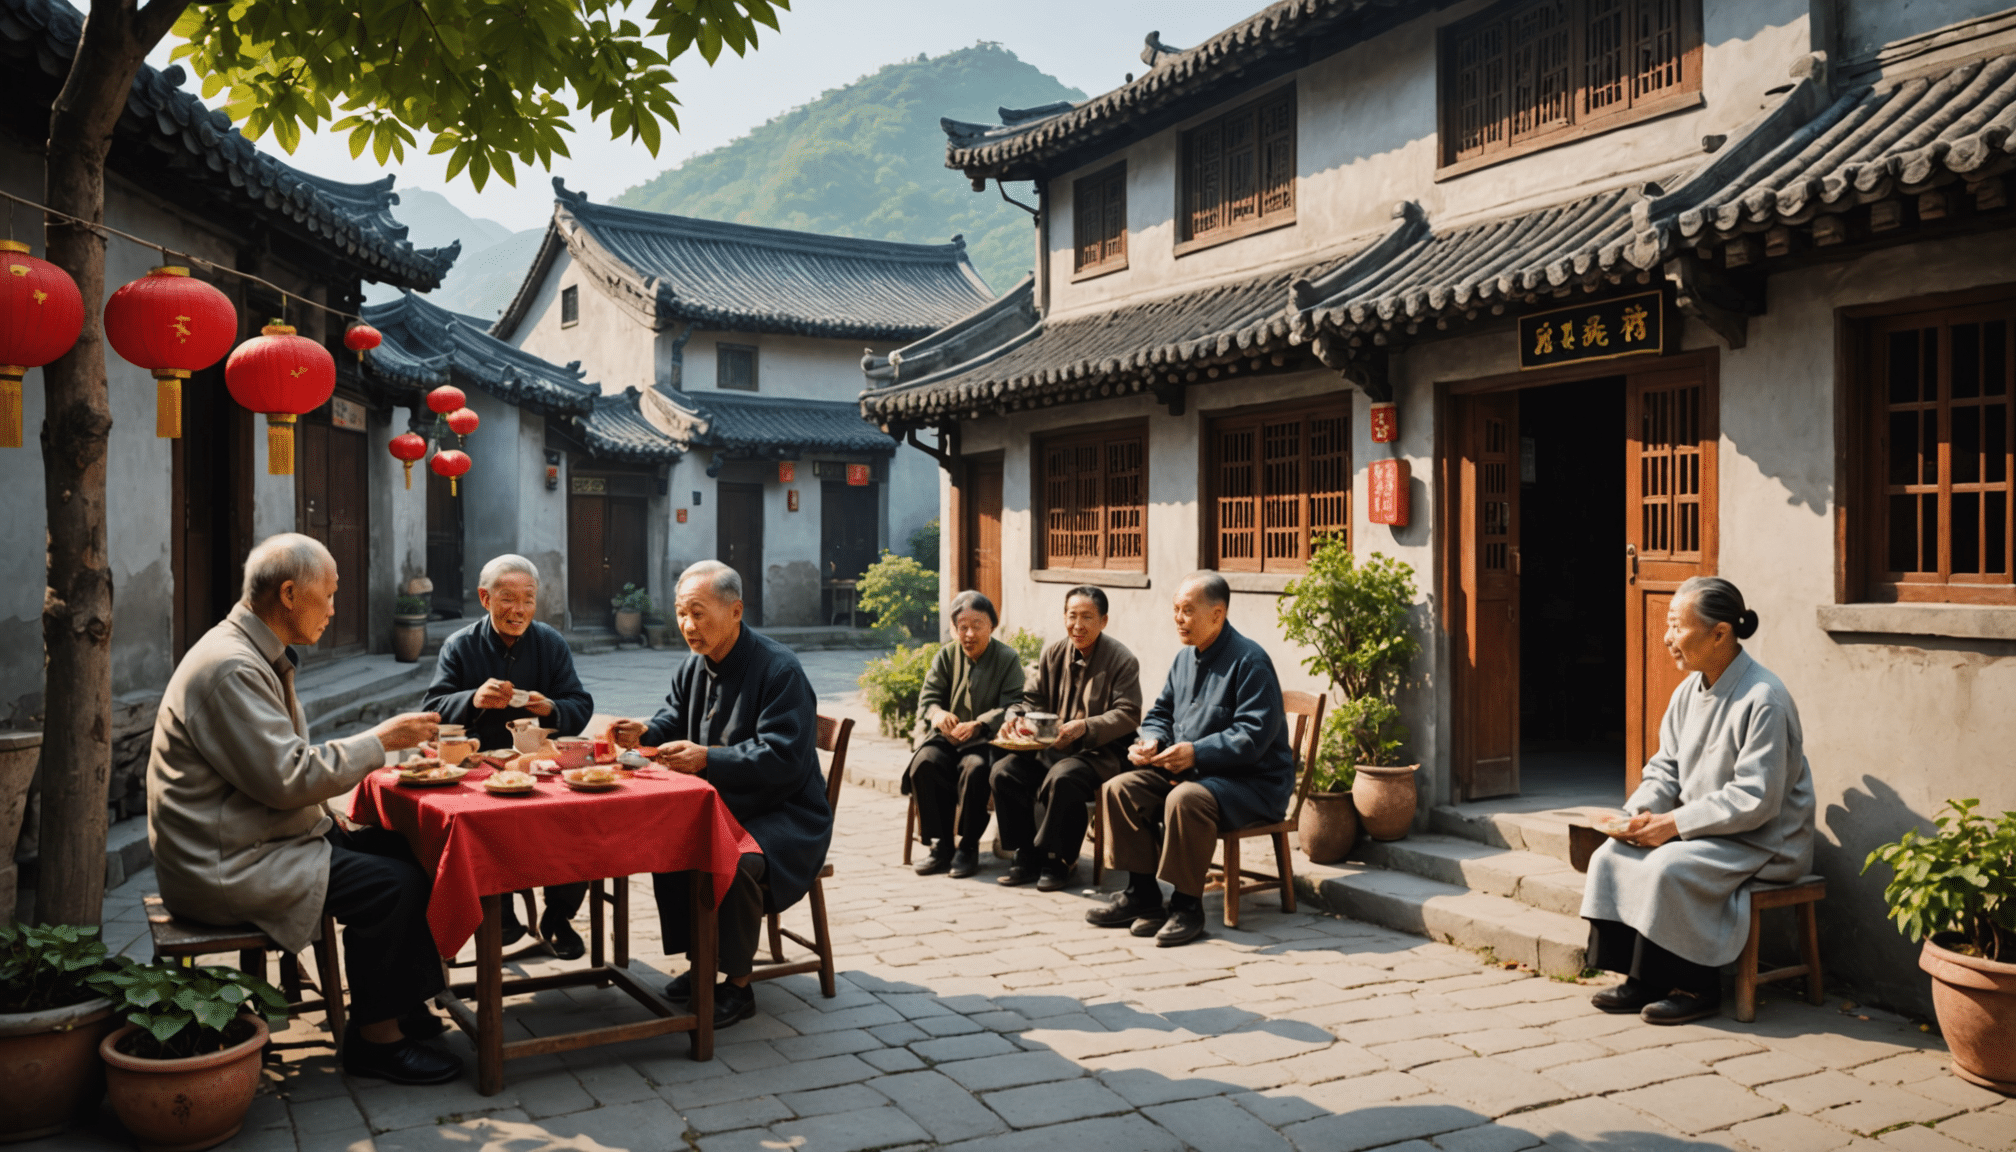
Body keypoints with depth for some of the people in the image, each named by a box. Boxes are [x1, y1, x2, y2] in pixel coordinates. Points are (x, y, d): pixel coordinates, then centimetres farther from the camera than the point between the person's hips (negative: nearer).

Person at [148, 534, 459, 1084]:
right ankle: (374, 1037, -4)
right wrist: (379, 740, -16)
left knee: (408, 851, 1)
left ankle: (401, 1002, 11)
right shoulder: (230, 668, -22)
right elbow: (287, 777, -25)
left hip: (263, 838, 11)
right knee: (392, 885, -20)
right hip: (224, 868, -11)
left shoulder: (260, 656, 13)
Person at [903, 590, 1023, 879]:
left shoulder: (1008, 658, 1)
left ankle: (967, 847, -17)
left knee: (974, 768, -35)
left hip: (986, 741, -3)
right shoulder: (946, 656, 11)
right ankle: (940, 846, -15)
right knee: (923, 763, -28)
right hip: (947, 737, 3)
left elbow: (1011, 707, -10)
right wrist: (937, 714, -21)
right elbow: (927, 698, 5)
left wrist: (978, 725, -27)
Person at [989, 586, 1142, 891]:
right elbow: (1034, 700, 15)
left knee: (1061, 778, -35)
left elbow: (1128, 714, -12)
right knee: (1003, 771, -16)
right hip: (1052, 747, 6)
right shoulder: (1053, 653, 11)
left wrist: (1086, 727, -26)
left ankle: (1058, 861, -13)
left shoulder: (1122, 660, -6)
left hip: (1101, 752, -6)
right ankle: (1027, 855, -3)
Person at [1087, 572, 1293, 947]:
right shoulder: (1186, 658, 12)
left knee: (1185, 799, -36)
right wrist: (1152, 740, -3)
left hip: (1252, 782, -8)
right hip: (1190, 771, 9)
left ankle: (1187, 905, -20)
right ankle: (1142, 895, -2)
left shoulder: (1249, 660, -15)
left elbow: (1254, 734, -22)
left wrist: (1195, 753, -27)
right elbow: (1161, 712, 21)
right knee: (1120, 788, -8)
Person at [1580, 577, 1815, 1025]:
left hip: (1762, 842, -8)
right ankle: (1641, 978, -1)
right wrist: (1641, 812, -7)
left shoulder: (1763, 699, -21)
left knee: (1669, 866, -29)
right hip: (1703, 832, 9)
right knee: (1611, 855, -7)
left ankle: (1696, 988, -11)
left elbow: (1755, 800, -24)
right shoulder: (1689, 690, 7)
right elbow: (1665, 766, 13)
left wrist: (1674, 824, -23)